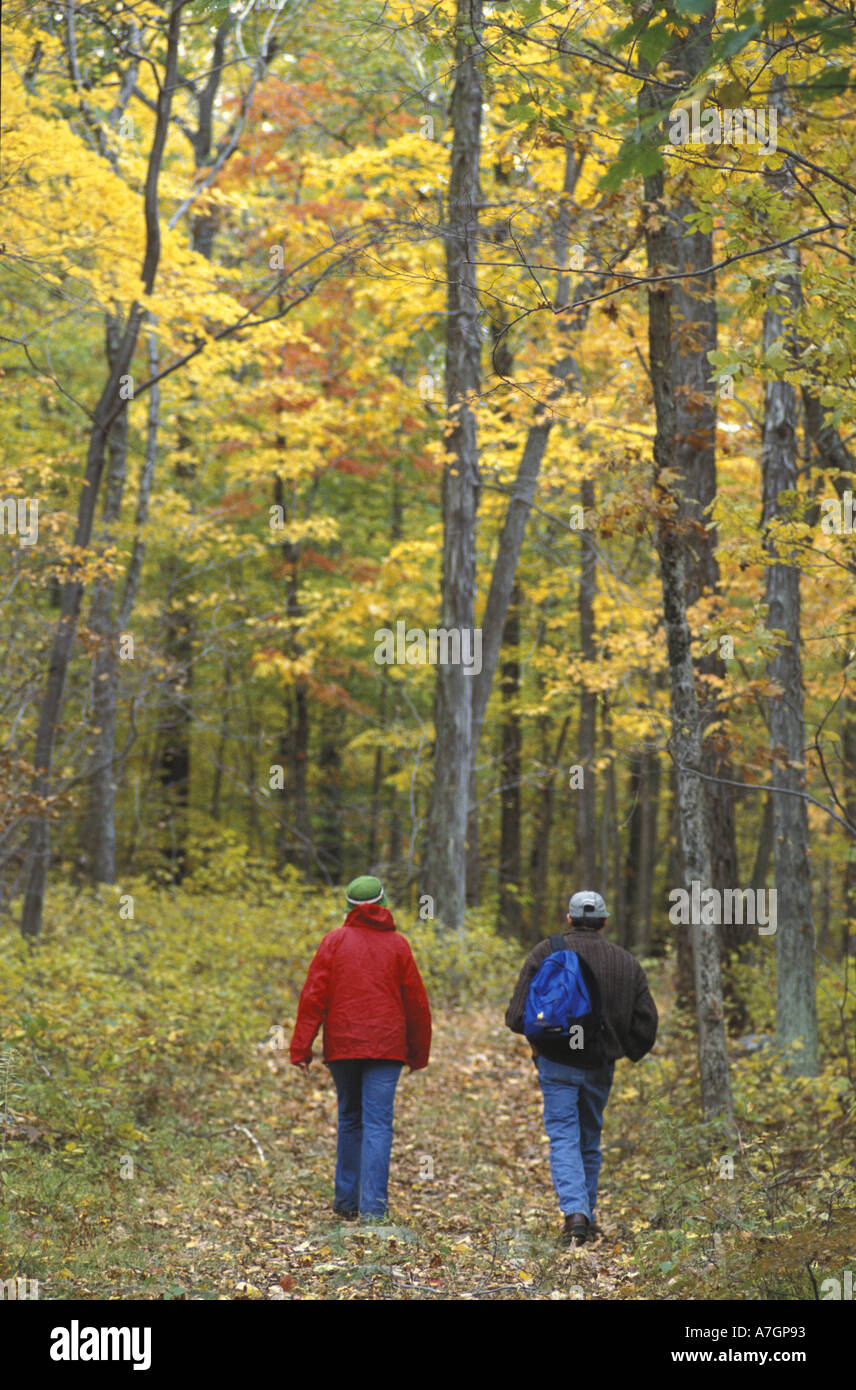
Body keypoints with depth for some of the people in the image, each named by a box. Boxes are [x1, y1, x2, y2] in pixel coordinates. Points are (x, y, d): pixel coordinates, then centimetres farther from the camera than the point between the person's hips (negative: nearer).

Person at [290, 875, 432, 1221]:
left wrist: (301, 1047, -3)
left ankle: (346, 1199, 20)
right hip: (385, 1048, -1)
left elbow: (313, 996, -3)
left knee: (349, 1119, 16)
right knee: (378, 1124, -3)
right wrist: (418, 1053, 15)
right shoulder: (397, 945, 3)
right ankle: (373, 1206, -11)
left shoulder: (335, 940, 2)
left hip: (341, 1047, 1)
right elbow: (416, 1002, 5)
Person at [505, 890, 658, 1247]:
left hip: (556, 1060, -3)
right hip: (600, 1066, 3)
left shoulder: (545, 953, -3)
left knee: (563, 1138, -3)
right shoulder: (627, 963, 4)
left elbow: (517, 1016, -7)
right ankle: (587, 1216, 22)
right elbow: (646, 1024, 5)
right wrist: (628, 1051, 24)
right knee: (590, 1140, 16)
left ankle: (575, 1212, -20)